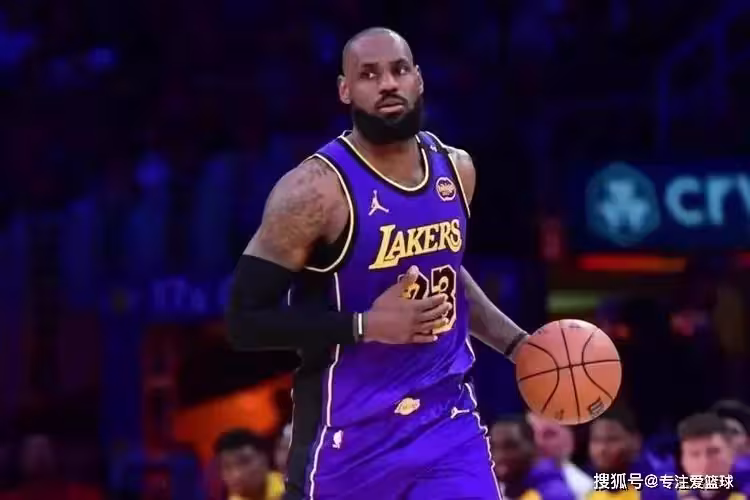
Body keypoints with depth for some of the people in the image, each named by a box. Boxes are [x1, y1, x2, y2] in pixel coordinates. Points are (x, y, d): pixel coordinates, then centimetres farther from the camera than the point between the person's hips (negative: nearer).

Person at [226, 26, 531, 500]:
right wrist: (365, 325, -22)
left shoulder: (455, 168, 5)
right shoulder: (316, 189, -16)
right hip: (350, 433, -5)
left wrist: (516, 342, 14)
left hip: (448, 420, 5)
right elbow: (245, 320, -17)